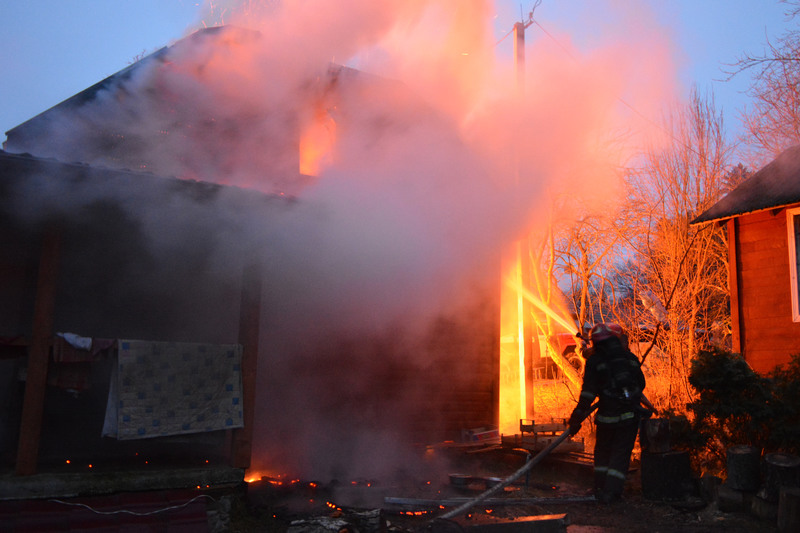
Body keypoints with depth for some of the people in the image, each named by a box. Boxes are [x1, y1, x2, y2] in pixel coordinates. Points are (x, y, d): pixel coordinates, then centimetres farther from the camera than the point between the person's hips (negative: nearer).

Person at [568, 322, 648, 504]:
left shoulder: (595, 361, -4)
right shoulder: (630, 358, 7)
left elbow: (588, 392, -8)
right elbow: (641, 384, 18)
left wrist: (577, 418, -3)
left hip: (608, 414, -1)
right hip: (630, 414, 2)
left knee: (603, 450, 17)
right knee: (621, 453, 8)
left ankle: (600, 488, 20)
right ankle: (611, 491, 4)